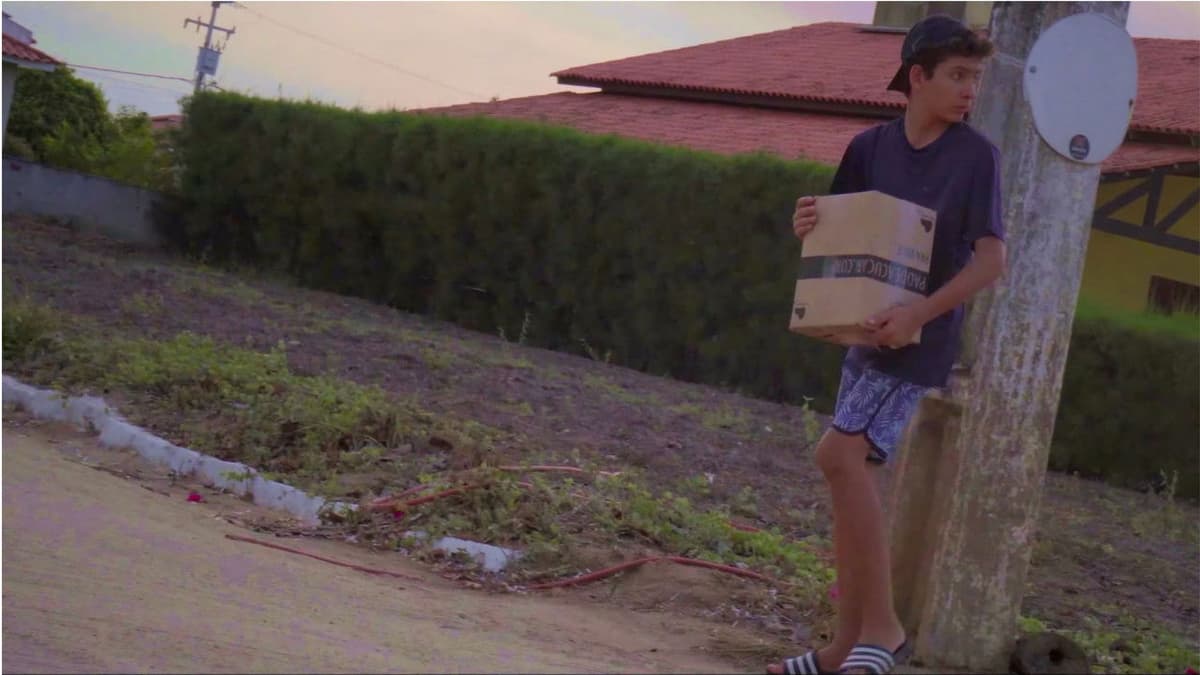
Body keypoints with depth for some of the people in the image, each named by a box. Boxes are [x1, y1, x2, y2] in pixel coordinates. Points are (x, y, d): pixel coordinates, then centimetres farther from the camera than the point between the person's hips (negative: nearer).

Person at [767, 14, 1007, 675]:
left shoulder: (975, 154, -8)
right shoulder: (870, 147, 5)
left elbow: (992, 256, -14)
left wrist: (920, 312, -25)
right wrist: (807, 226, -10)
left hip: (919, 339, -6)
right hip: (868, 334, 6)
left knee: (839, 454, -21)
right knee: (852, 475, 7)